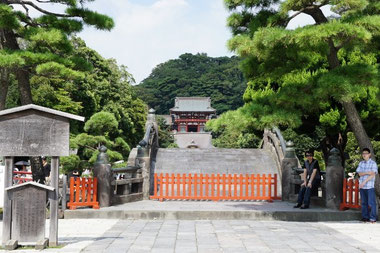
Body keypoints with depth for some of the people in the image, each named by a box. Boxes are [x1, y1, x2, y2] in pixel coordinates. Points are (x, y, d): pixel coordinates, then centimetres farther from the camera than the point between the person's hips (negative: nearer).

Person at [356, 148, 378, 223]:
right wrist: (367, 172, -16)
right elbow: (360, 173, 1)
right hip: (362, 186, 4)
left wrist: (364, 182, -15)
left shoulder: (373, 163, -3)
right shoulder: (361, 163, 12)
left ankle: (373, 218, -1)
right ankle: (365, 217, 15)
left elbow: (372, 175, -10)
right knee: (364, 202, 8)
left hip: (370, 186, -4)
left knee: (371, 203, -5)